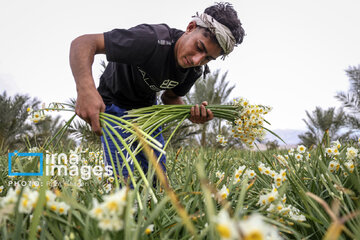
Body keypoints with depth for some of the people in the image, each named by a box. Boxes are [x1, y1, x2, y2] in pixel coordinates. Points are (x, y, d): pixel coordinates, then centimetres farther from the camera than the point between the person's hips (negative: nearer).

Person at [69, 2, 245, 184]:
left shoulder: (196, 70, -13)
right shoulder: (153, 40, -36)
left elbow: (170, 97, 3)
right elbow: (83, 43, -38)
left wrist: (192, 113, -19)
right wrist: (85, 88, -57)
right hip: (114, 106, -5)